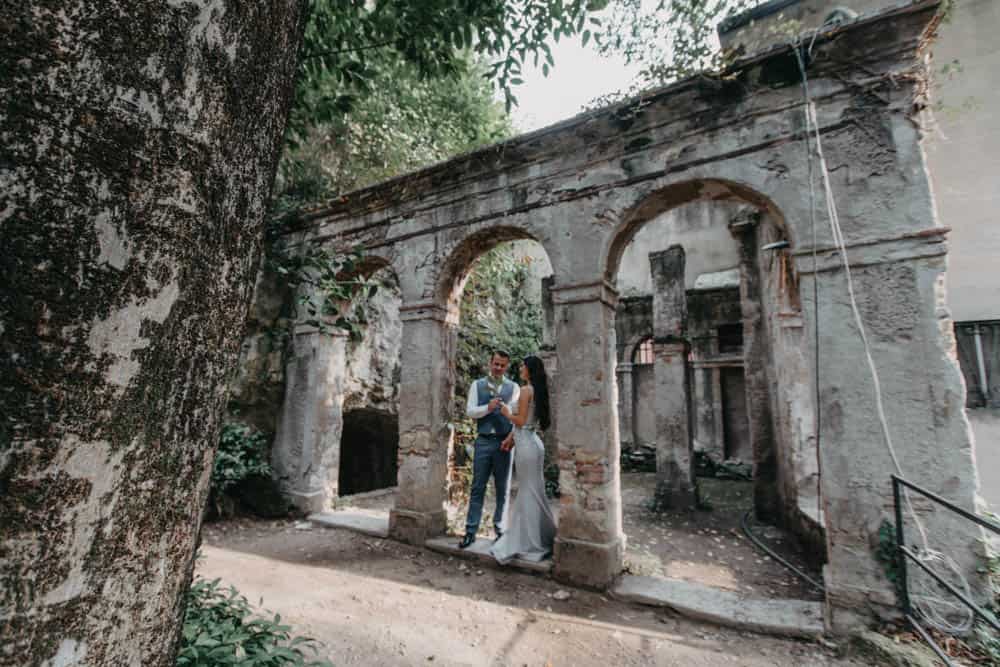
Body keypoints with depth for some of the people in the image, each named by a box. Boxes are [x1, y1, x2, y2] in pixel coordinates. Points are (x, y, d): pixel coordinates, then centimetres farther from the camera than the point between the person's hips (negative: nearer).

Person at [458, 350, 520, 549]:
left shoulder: (514, 387, 6)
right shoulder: (477, 385, 7)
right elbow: (470, 411, -1)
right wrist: (488, 407, -17)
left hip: (504, 441, 0)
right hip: (483, 441, 0)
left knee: (502, 489, 9)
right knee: (478, 488, 4)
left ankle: (500, 528, 22)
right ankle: (471, 531, 12)